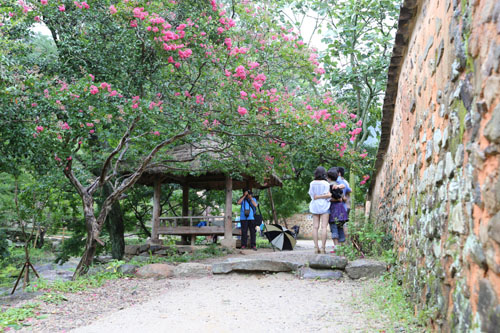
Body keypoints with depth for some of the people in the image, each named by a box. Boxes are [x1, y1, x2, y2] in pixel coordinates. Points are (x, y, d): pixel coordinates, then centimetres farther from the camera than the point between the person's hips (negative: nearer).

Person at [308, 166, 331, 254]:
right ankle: (323, 248, -10)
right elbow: (328, 195, -13)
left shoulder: (312, 183, 2)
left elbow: (313, 196, -2)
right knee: (323, 227, -5)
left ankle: (316, 248, -1)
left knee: (315, 227, 3)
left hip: (315, 206, 3)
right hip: (324, 205, -3)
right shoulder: (326, 183, -7)